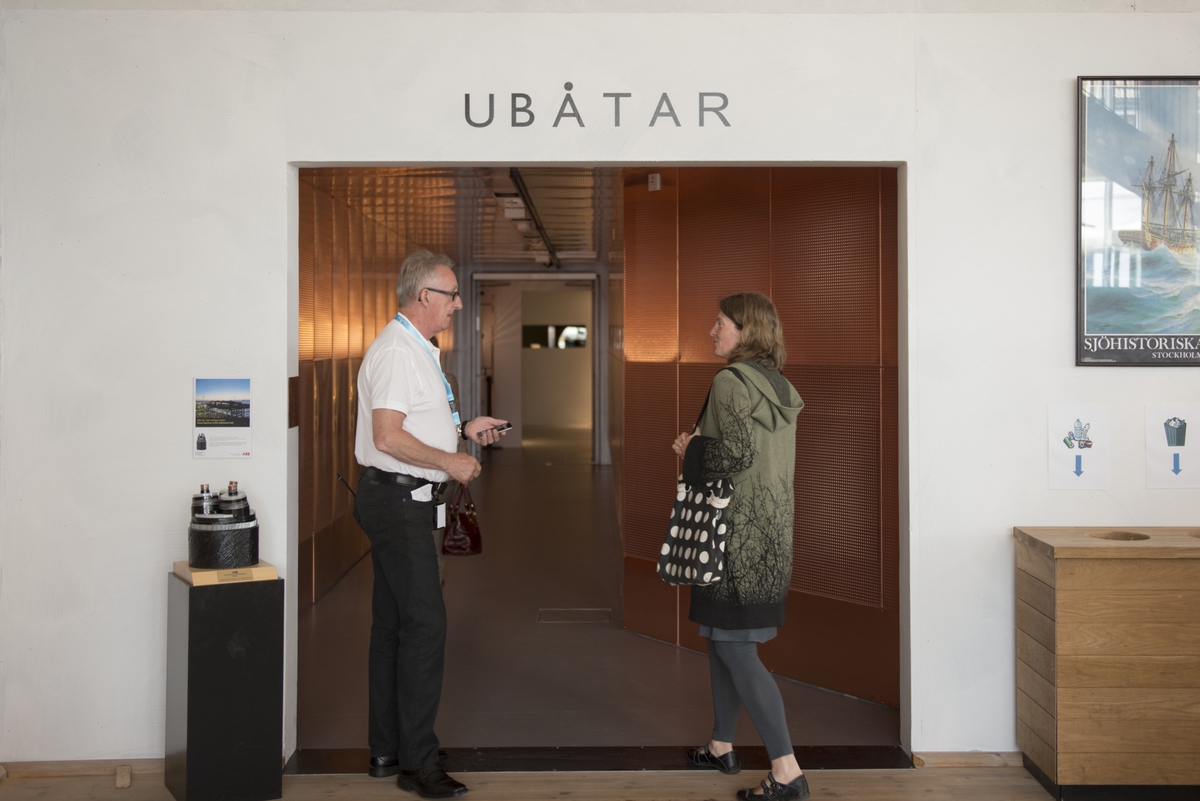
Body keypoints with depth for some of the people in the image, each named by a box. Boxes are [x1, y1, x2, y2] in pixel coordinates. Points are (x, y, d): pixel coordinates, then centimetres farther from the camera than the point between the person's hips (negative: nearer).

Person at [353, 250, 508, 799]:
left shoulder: (415, 350, 18)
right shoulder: (396, 351, -16)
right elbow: (388, 436, -24)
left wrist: (462, 429, 15)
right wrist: (450, 461, -17)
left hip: (403, 502, 11)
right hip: (398, 501, -11)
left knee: (393, 624, 14)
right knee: (424, 625, -9)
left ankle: (387, 749, 23)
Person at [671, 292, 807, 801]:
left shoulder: (731, 382, -15)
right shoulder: (778, 386, 13)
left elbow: (735, 454, -25)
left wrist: (691, 449, -8)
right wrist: (701, 444, 17)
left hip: (739, 535, -10)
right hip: (770, 530, 10)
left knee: (735, 648, -5)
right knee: (721, 637, 19)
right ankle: (722, 746, 31)